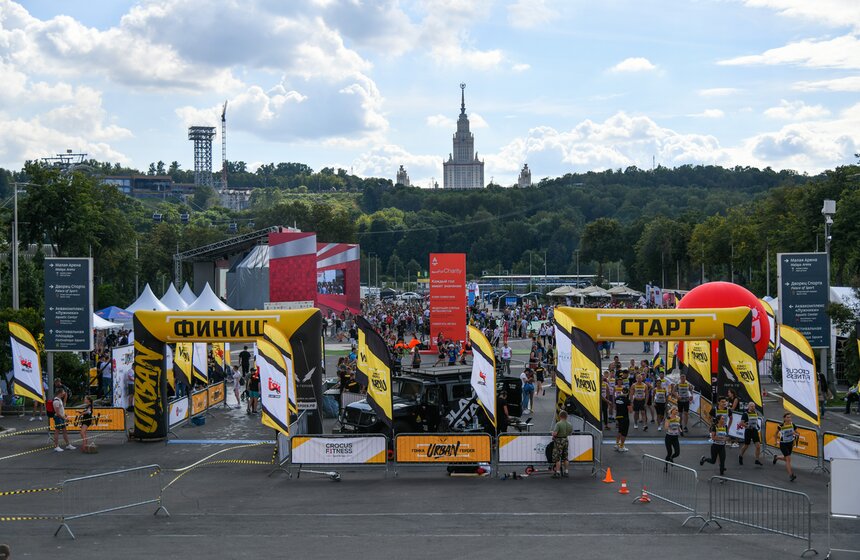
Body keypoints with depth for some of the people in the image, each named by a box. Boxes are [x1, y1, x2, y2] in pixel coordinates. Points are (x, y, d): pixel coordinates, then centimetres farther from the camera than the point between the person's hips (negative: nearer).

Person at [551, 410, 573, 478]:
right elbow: (571, 433, 12)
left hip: (558, 441, -7)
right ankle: (565, 472, 16)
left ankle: (557, 473, -2)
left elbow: (554, 433, -25)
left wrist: (553, 436, -4)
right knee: (565, 457, 14)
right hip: (566, 440, 7)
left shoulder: (558, 424, -19)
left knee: (557, 458, -1)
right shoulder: (569, 424, 2)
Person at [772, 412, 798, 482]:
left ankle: (776, 457, 52)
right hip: (783, 444, -5)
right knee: (788, 459, -14)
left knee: (786, 459, 20)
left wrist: (796, 434, -23)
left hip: (790, 443, 5)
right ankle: (791, 475, -12)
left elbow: (798, 434, -1)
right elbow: (776, 432, 3)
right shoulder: (781, 426, -17)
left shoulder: (793, 425, -9)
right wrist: (776, 441, 7)